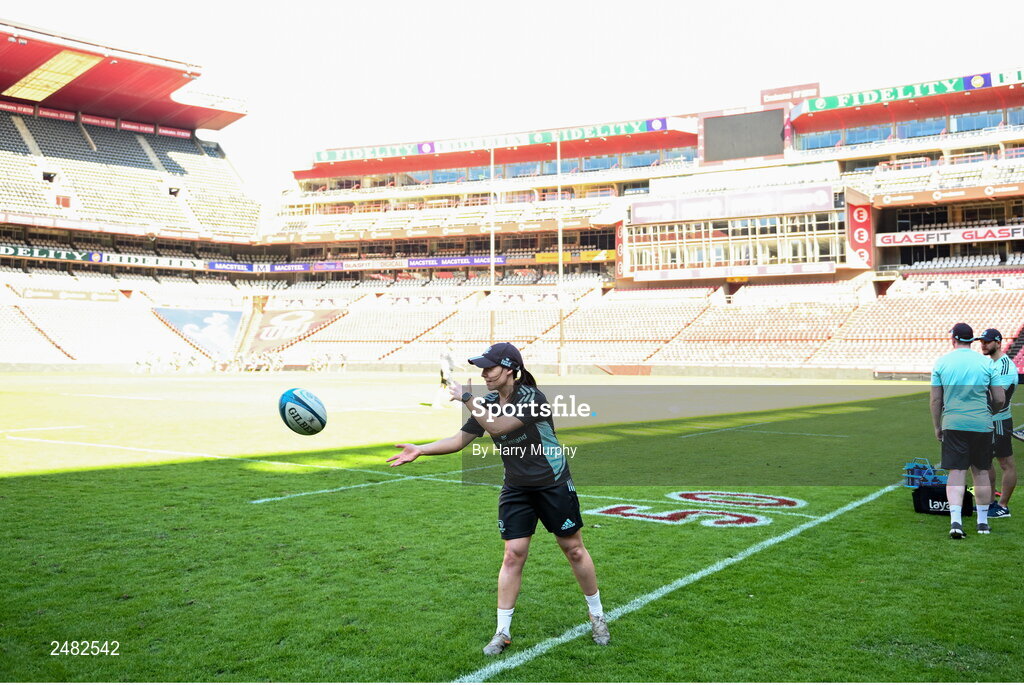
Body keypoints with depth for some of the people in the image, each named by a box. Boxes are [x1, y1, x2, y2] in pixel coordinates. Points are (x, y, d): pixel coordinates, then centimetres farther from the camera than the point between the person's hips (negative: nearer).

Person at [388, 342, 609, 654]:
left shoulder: (531, 397, -20)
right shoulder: (488, 402, -1)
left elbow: (498, 427, -31)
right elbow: (461, 439, 4)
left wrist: (467, 398, -28)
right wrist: (419, 450, -4)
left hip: (553, 485, -4)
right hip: (516, 489, 5)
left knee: (574, 549, 6)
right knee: (513, 555, -1)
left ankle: (597, 617, 25)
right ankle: (502, 632, 7)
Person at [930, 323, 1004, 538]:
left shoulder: (941, 362, 0)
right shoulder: (986, 363, 1)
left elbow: (936, 400, 2)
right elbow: (1000, 399, 3)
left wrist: (937, 427, 13)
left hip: (953, 424, -1)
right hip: (982, 424, 1)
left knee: (956, 472, -1)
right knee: (981, 472, 11)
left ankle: (955, 520, -15)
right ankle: (983, 521, 19)